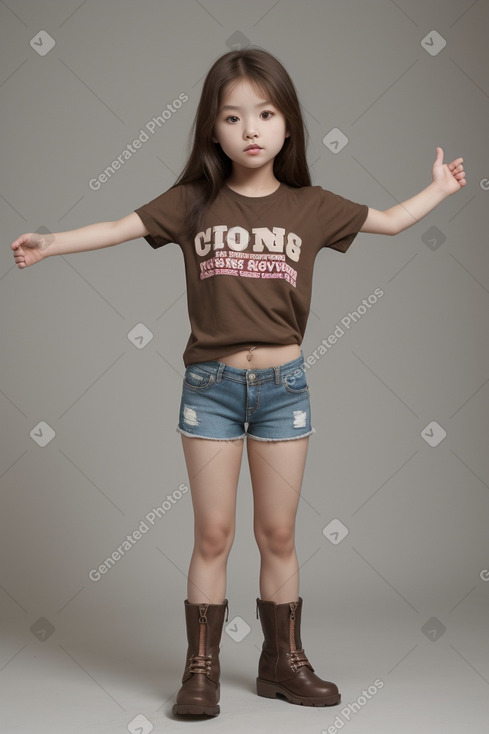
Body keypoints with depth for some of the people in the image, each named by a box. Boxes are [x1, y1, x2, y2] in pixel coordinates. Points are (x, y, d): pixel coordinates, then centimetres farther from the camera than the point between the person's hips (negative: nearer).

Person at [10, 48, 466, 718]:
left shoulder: (310, 206, 5)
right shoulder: (193, 202, 1)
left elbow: (390, 221, 16)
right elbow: (121, 228, -4)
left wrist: (440, 188, 17)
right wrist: (49, 244, -13)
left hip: (283, 385, 1)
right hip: (210, 384, -1)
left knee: (278, 534, 9)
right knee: (213, 534, 4)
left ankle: (283, 662, 24)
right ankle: (201, 669, 16)